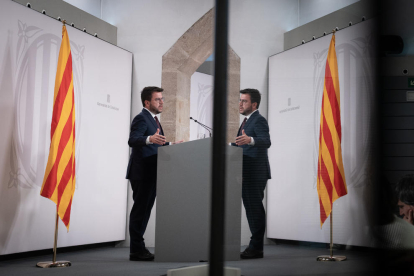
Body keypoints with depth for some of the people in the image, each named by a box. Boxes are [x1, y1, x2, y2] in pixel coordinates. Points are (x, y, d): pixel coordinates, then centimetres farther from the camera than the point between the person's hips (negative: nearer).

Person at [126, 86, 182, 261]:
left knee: (144, 210, 14)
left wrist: (171, 145, 21)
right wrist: (150, 139, -46)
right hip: (142, 173, -10)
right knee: (140, 210, -7)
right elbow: (133, 140, -29)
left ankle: (138, 248, 22)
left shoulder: (153, 120, 20)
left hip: (151, 174, 10)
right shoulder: (141, 118, -11)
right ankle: (137, 251, -2)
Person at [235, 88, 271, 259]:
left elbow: (266, 141, -29)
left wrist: (249, 140, -46)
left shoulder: (259, 120, -12)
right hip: (248, 174, 10)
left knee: (255, 209, -7)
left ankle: (256, 248, -3)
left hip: (255, 174, -10)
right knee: (251, 208, 13)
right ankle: (255, 246, 20)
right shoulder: (247, 121, 19)